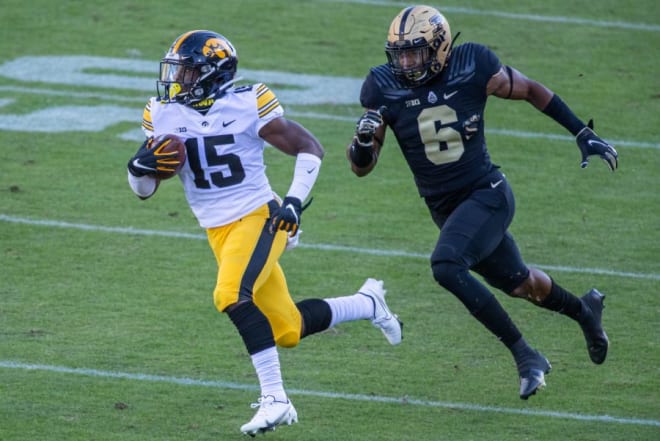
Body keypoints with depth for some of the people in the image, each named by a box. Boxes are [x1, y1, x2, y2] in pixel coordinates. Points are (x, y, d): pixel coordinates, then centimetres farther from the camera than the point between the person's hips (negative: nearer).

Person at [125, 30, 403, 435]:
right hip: (220, 232, 6)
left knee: (232, 296, -31)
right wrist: (143, 163, -16)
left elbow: (310, 149, -3)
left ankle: (276, 400, -24)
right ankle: (368, 303, 35)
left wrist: (295, 202, -13)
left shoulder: (248, 104, -11)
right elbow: (143, 188, 6)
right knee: (288, 332, 9)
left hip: (259, 218, -6)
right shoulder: (163, 115, 1)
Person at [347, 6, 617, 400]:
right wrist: (364, 138, -29)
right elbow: (361, 167, -6)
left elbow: (531, 91, 2)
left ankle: (526, 356, -18)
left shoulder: (473, 67, -16)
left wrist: (584, 134, 3)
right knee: (518, 284, 19)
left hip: (487, 194, -4)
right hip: (445, 208, 4)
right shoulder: (384, 87, -10)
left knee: (447, 266, -28)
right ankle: (583, 309, 52)